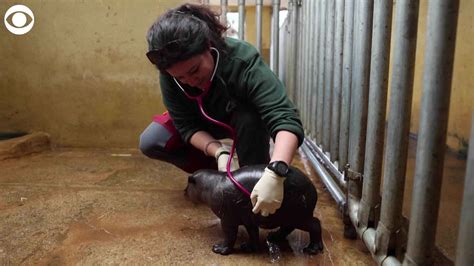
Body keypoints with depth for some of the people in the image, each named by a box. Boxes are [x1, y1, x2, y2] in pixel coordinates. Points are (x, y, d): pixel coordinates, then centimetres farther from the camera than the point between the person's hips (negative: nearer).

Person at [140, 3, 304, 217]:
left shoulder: (243, 61, -40)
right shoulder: (169, 76, -28)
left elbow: (286, 119, -49)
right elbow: (187, 126, -22)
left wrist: (275, 172, -65)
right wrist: (218, 152, -40)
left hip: (245, 118, -2)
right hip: (204, 122, 3)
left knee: (250, 117, -38)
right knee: (150, 142, -16)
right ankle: (211, 172, 3)